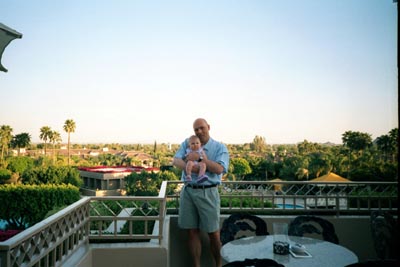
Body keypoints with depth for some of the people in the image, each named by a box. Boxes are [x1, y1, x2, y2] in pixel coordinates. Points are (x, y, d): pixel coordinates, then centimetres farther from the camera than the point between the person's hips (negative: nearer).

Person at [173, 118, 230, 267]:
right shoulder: (187, 143, 10)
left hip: (208, 193, -3)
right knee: (192, 232, 7)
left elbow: (219, 169, -14)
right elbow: (176, 160, -3)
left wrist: (200, 158, -17)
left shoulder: (220, 147, 1)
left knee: (213, 233, 3)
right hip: (188, 191, 3)